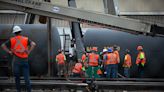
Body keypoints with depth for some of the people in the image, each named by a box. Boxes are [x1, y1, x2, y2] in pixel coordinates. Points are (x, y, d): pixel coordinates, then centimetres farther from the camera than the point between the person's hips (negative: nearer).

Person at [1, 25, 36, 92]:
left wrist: (9, 52, 2)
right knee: (26, 77, 0)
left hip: (16, 60, 0)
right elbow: (33, 44, -9)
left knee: (17, 77, 11)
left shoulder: (12, 40, 5)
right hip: (25, 60, 0)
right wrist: (28, 52, -3)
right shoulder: (26, 39, 4)